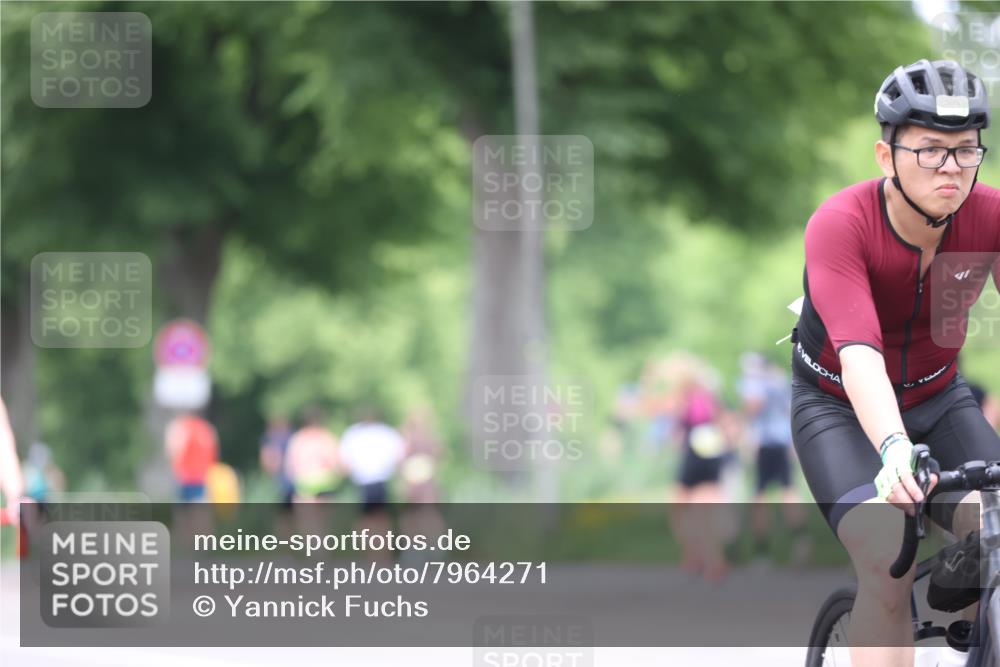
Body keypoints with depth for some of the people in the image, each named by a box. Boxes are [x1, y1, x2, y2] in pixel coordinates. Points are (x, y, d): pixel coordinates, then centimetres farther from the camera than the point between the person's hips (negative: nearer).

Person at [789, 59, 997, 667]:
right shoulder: (840, 226, -30)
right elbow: (858, 353, -42)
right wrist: (895, 450, -59)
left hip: (938, 399, 3)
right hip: (841, 408, -3)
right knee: (889, 566, -26)